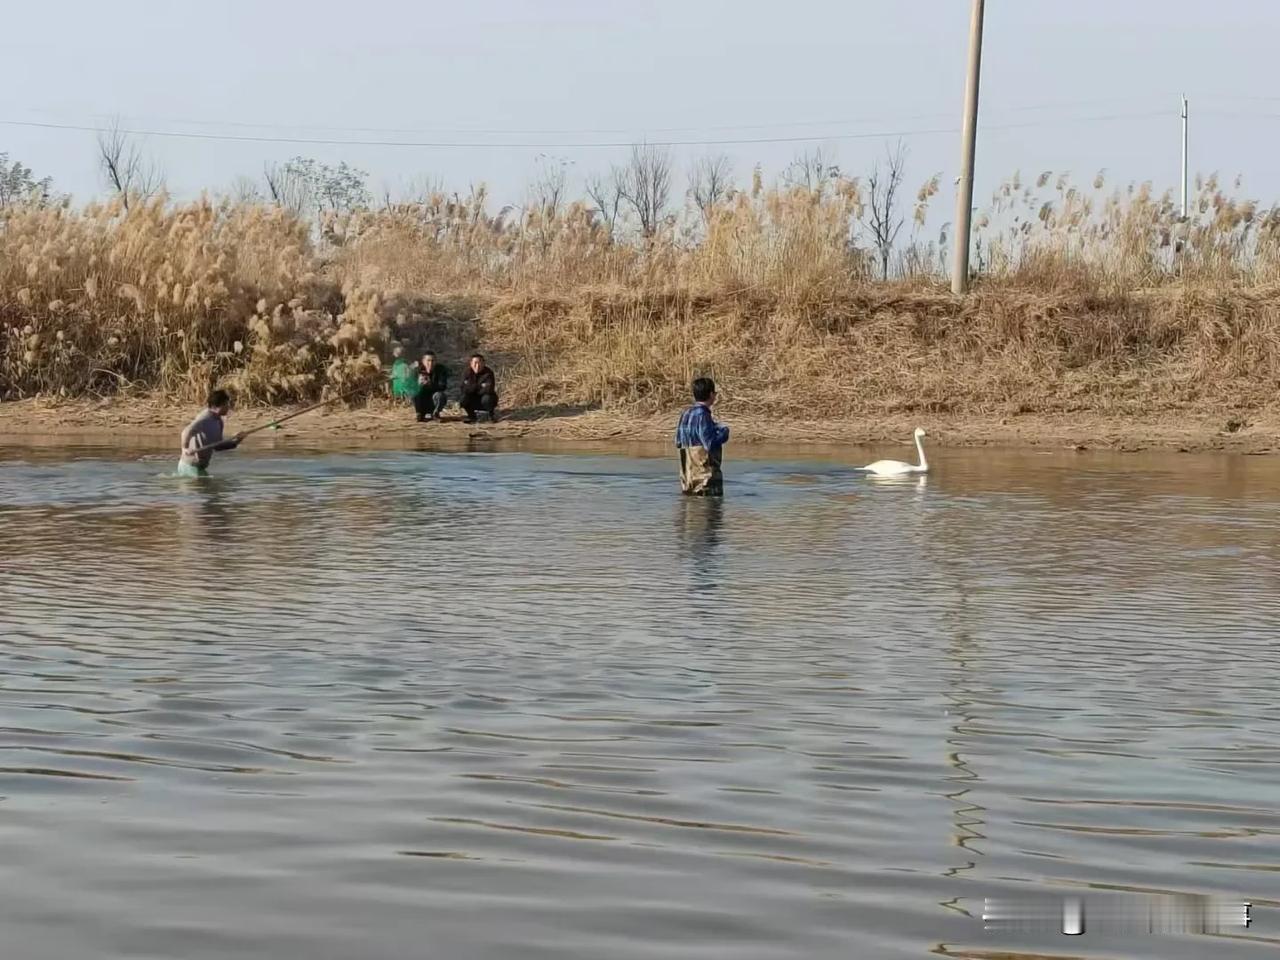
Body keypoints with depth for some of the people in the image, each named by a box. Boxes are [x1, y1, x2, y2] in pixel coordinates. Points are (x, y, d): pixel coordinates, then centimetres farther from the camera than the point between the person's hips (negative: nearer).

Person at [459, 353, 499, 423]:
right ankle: (471, 416, 1)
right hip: (473, 401, 2)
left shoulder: (488, 373, -16)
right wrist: (478, 386, -25)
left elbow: (489, 390, -27)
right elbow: (464, 389, -19)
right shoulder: (467, 373, -8)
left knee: (486, 398, -36)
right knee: (462, 398, -27)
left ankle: (492, 415, -4)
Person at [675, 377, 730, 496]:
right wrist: (724, 432, -5)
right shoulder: (702, 416, -18)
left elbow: (678, 442, 18)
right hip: (705, 477, -9)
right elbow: (710, 444, -23)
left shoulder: (686, 414, 9)